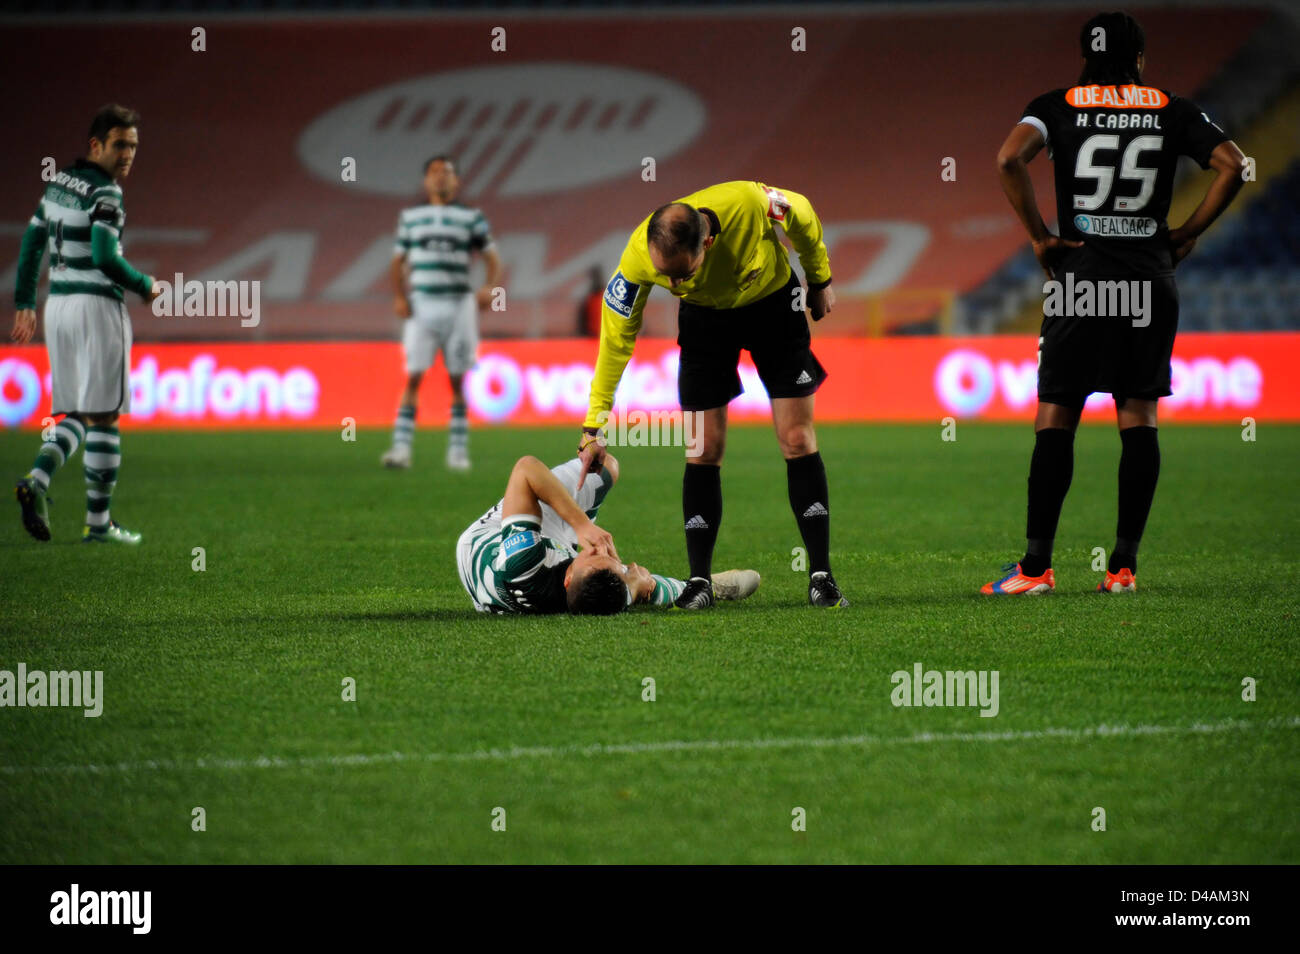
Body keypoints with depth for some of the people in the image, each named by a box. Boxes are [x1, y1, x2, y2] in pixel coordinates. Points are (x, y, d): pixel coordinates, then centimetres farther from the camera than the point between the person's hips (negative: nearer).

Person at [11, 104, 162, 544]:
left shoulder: (60, 182, 12)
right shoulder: (105, 193, -13)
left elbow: (32, 240, 17)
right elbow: (105, 257, -22)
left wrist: (25, 302, 23)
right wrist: (145, 287, -6)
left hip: (58, 305, 8)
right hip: (97, 306, -8)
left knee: (77, 414, 13)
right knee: (104, 416, 0)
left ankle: (37, 479, -13)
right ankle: (98, 522, 2)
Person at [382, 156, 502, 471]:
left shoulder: (470, 218, 5)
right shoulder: (410, 217, 10)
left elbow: (492, 258, 6)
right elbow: (398, 261, 13)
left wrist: (490, 287, -13)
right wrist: (399, 296, -2)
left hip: (458, 305, 0)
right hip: (421, 306, 0)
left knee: (457, 381, 4)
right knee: (414, 377, -7)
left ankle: (458, 451, 9)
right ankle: (401, 448, -10)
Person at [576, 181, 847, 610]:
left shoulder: (751, 204, -39)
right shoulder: (639, 256, -32)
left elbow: (803, 216, -13)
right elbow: (616, 336, -18)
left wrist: (820, 279, 4)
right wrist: (595, 425, -15)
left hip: (773, 301, -1)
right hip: (705, 315, 1)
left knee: (798, 441, -4)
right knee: (703, 450, -7)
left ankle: (821, 577, 2)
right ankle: (699, 582, 1)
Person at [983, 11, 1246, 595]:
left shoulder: (1058, 106, 4)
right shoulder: (1171, 110, 8)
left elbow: (1010, 158, -13)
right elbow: (1232, 166, -1)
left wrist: (1039, 237, -4)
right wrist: (1186, 235, 6)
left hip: (1080, 275, -1)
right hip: (1151, 277, 1)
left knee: (1056, 419, 1)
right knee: (1138, 419, 5)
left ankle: (1036, 566, -2)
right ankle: (1124, 565, 3)